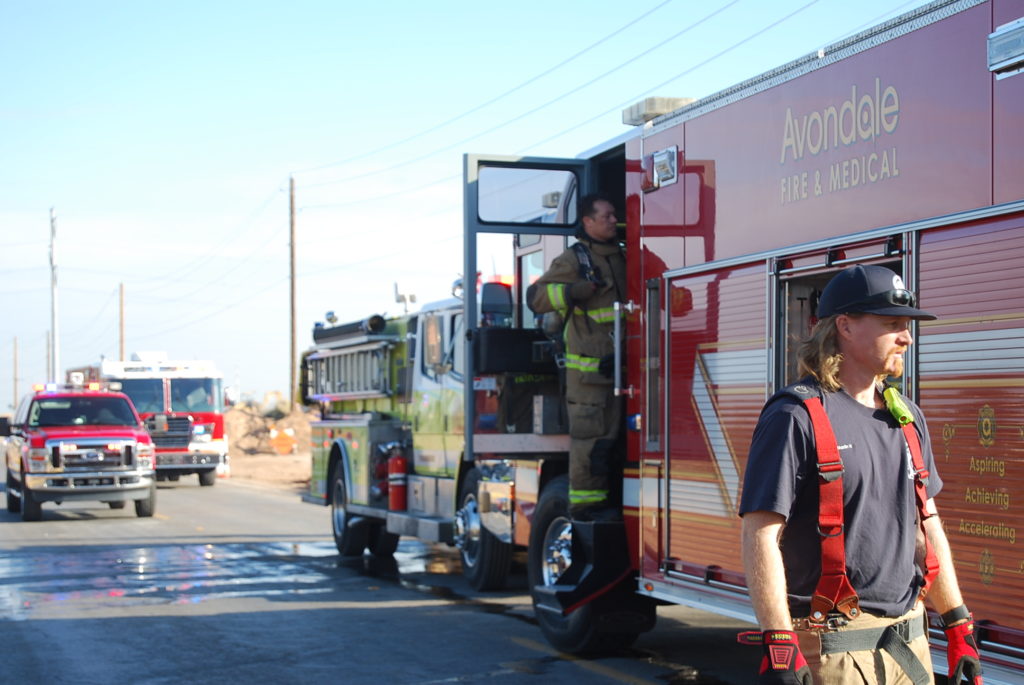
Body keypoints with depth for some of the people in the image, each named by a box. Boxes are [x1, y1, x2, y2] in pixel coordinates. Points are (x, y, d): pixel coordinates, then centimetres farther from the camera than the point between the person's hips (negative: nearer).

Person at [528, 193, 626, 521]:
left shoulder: (621, 257, 17)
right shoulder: (572, 260, -5)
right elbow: (536, 297, -12)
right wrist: (578, 290, -21)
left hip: (618, 365, 7)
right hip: (587, 367, -7)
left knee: (612, 431, 9)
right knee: (588, 433, -7)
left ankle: (603, 498, 16)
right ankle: (583, 503, -3)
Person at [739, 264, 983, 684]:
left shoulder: (907, 418, 12)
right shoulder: (797, 417, -11)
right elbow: (760, 535, -17)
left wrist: (960, 630, 13)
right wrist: (780, 649, -22)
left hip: (909, 644, 7)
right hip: (831, 648, -7)